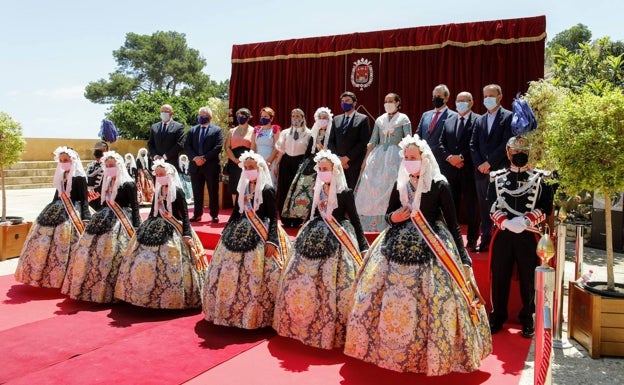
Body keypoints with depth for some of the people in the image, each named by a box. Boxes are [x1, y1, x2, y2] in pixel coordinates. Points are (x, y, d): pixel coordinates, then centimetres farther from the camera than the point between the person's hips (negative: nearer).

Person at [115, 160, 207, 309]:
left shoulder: (177, 191, -8)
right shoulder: (158, 191, 12)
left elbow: (184, 214, -11)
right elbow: (153, 212, 19)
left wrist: (187, 234, -17)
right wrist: (146, 228, 19)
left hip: (172, 232, -7)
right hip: (155, 229, 7)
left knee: (170, 266, -9)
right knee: (146, 262, 7)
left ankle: (172, 298, 4)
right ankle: (149, 295, 20)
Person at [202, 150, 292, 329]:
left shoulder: (268, 189, -8)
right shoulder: (242, 188, 10)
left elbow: (273, 218, -11)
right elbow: (235, 213, 17)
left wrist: (271, 241, -20)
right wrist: (225, 233, 15)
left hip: (260, 236, -7)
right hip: (239, 234, 7)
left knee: (256, 277, -8)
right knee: (229, 274, 9)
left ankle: (257, 315, 8)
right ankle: (232, 310, 26)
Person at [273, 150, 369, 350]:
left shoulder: (345, 192, -7)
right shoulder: (317, 191, 8)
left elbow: (355, 220, -4)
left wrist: (364, 247, -7)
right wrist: (303, 238, 19)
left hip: (337, 243, -6)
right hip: (315, 239, 6)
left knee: (331, 287, -7)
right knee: (302, 282, 9)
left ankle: (332, 330, 10)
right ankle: (304, 324, 28)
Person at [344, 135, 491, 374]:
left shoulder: (439, 185, -5)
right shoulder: (400, 184, 9)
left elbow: (452, 224, -3)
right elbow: (388, 215, 16)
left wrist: (463, 258, -6)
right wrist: (393, 218, -9)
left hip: (432, 249, -4)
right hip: (398, 246, 5)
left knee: (432, 305, -7)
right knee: (384, 300, 4)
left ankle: (432, 356, 14)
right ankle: (387, 349, 24)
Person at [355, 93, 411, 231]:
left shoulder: (403, 119, 4)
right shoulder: (380, 120, 15)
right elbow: (373, 141, 12)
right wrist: (366, 159, 5)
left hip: (395, 157, -4)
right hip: (378, 156, 4)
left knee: (391, 188, -10)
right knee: (371, 186, -3)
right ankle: (372, 225, 4)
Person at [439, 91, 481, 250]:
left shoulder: (478, 120, -1)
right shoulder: (449, 121, 15)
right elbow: (441, 143, 11)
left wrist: (461, 157, -16)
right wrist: (449, 158, -5)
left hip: (469, 169, -4)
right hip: (450, 168, 4)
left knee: (471, 205, 2)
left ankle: (472, 240, 11)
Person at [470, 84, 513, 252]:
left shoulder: (508, 117, 1)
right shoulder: (480, 120, 18)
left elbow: (507, 143, -10)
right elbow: (473, 145, 12)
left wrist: (489, 162, -13)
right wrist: (479, 164, -3)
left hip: (500, 169, -5)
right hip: (482, 170, 5)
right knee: (484, 207, 7)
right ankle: (486, 240, 14)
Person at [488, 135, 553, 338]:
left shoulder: (540, 178, 6)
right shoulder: (497, 177, 8)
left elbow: (546, 208, -3)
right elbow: (492, 207, 1)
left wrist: (525, 221, -19)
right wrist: (506, 223, -17)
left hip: (529, 236, -1)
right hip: (502, 234, 1)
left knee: (528, 279, 6)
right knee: (499, 277, 7)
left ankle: (527, 318, 22)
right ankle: (497, 316, 21)